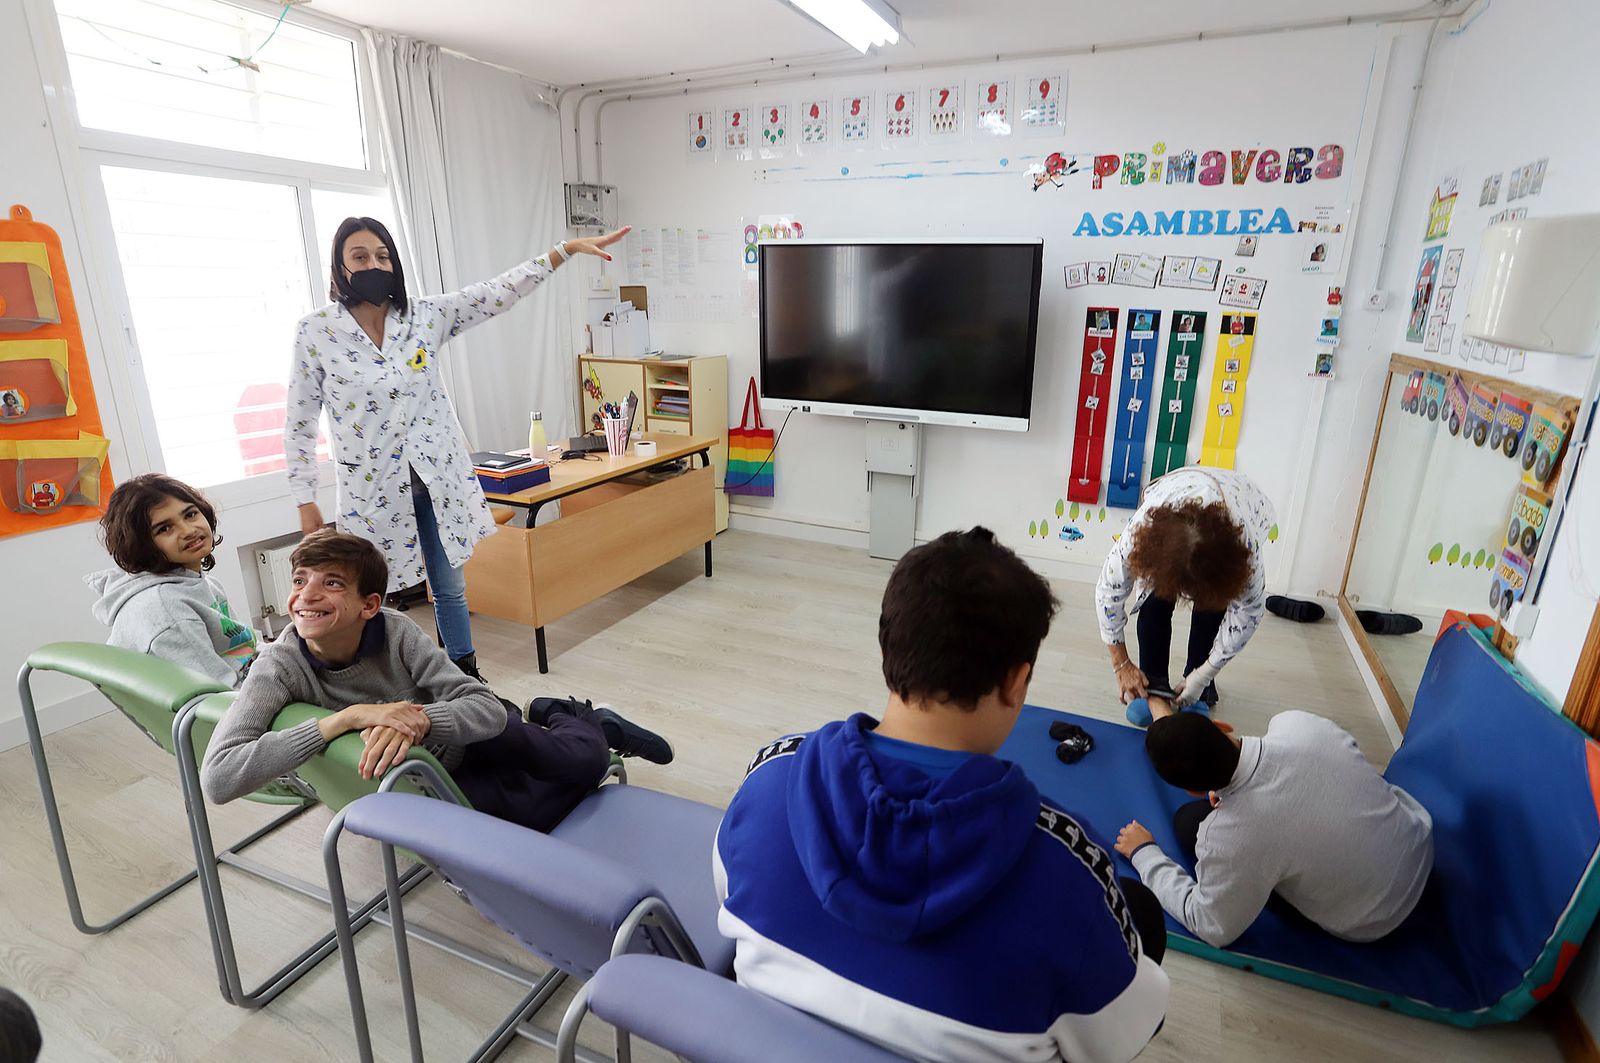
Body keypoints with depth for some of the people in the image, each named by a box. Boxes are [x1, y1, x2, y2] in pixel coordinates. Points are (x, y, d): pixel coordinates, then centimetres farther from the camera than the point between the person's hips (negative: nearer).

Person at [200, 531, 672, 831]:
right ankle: (585, 720, 15)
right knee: (532, 815, -14)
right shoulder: (281, 665, -29)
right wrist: (345, 717, -47)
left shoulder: (395, 632, -28)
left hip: (466, 736, 0)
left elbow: (489, 710, -31)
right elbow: (217, 777, -41)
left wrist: (418, 719, -52)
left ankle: (569, 716, 29)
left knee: (587, 761, -8)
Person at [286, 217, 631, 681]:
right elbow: (300, 422, -2)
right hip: (372, 487, -2)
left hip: (439, 477, 2)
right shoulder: (315, 331, -6)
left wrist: (567, 248, -12)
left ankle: (467, 678, 33)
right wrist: (305, 501, -3)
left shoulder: (425, 315, -1)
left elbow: (498, 292, -6)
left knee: (450, 588, 14)